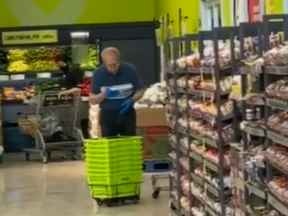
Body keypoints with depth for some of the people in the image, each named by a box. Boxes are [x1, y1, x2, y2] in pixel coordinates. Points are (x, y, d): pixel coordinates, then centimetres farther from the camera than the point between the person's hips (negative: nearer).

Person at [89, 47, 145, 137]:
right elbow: (92, 100, -4)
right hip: (107, 115, 0)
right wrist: (104, 94, -24)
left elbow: (140, 91, 2)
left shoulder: (130, 70, -9)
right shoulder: (98, 73, -8)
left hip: (127, 113, 0)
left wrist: (132, 100, -18)